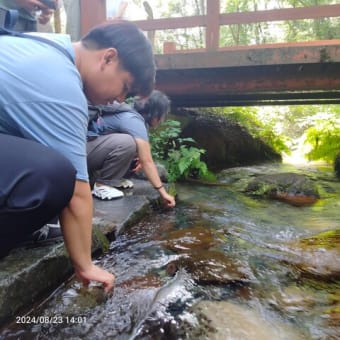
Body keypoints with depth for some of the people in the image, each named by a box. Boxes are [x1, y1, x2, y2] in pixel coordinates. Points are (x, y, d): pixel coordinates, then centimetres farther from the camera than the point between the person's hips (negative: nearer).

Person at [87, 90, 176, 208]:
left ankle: (113, 178, 9)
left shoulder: (131, 113, 8)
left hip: (96, 147, 9)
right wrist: (163, 192, -19)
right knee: (127, 142, -30)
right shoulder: (134, 120, -20)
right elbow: (147, 161, -23)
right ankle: (101, 184, -15)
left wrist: (140, 158, -2)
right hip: (83, 150, -9)